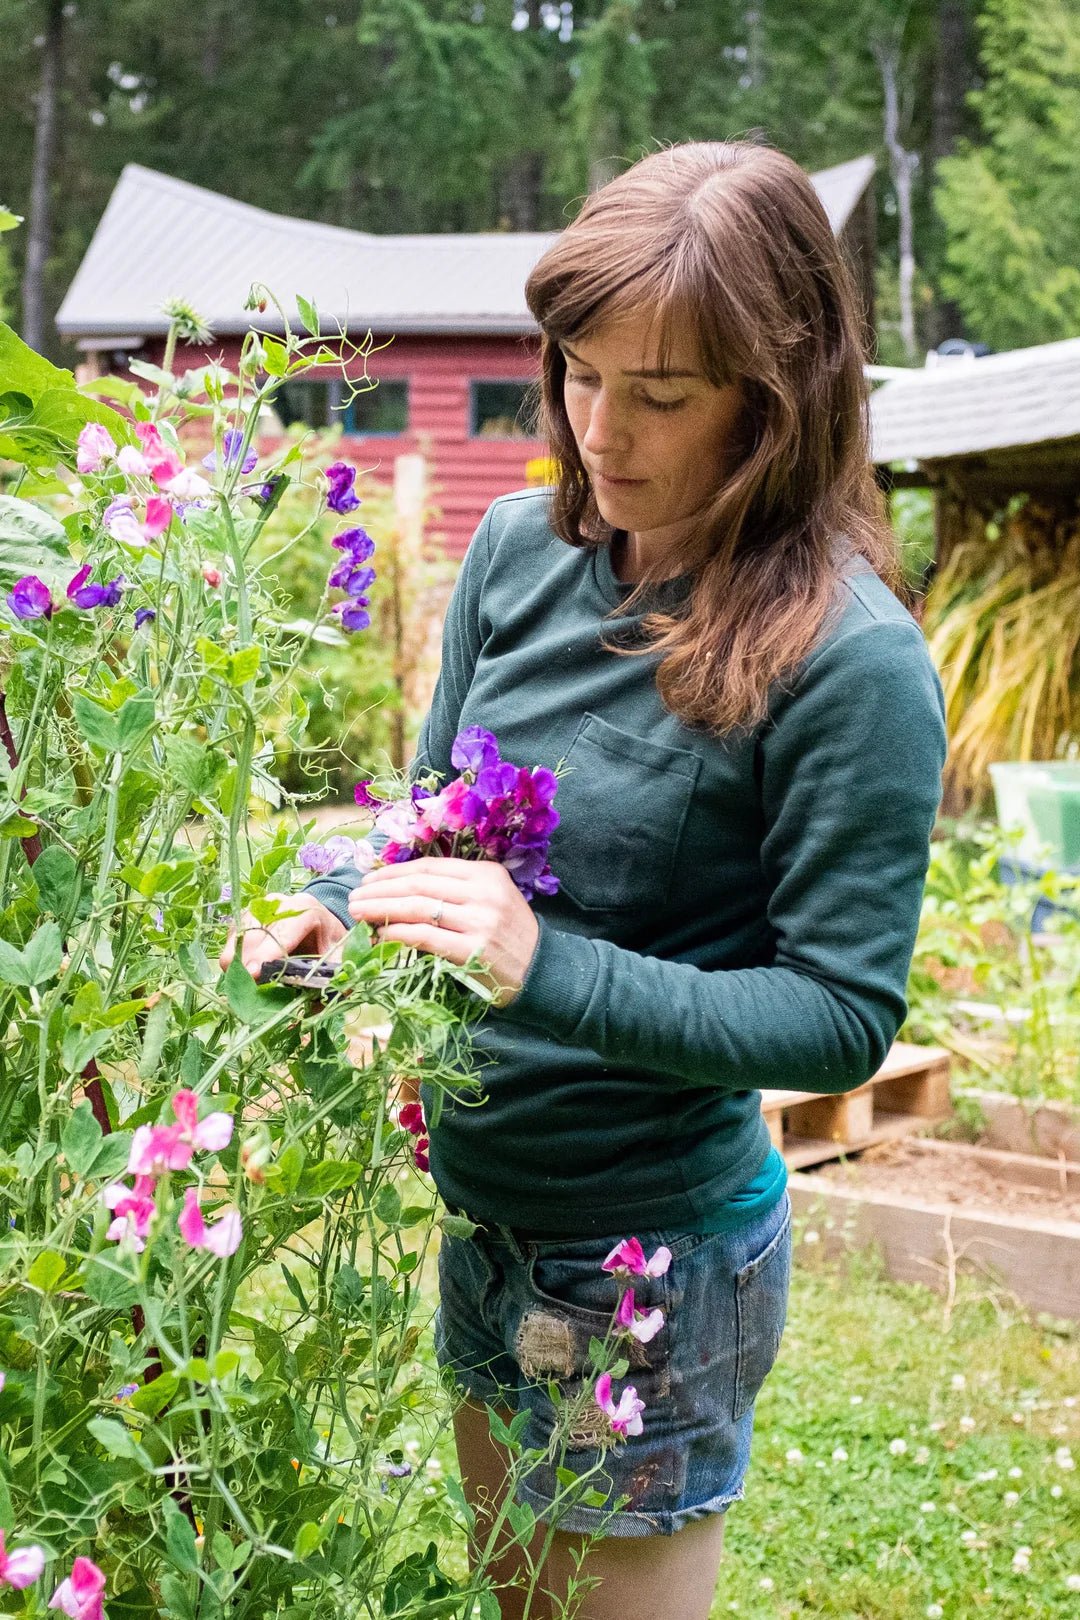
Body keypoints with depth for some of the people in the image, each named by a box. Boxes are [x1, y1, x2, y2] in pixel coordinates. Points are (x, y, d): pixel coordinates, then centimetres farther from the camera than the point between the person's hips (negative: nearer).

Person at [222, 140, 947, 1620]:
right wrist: (341, 911, -13)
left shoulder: (848, 657, -22)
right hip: (483, 1205, 6)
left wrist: (549, 969, -30)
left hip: (652, 1261, -6)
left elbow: (841, 1018, -19)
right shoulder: (522, 549, -4)